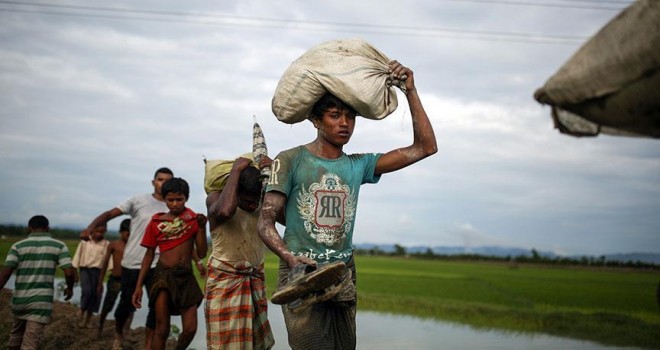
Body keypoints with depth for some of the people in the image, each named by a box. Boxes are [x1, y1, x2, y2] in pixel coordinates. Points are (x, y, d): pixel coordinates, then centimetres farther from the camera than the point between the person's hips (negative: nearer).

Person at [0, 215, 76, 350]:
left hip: (19, 299, 3)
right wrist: (70, 288, 11)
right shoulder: (59, 246, 1)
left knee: (16, 336, 25)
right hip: (41, 302, -3)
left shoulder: (18, 246, 3)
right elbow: (69, 272, -8)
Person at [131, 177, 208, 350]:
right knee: (162, 329, -5)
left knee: (190, 329, -3)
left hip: (186, 276, 1)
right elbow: (149, 255, 7)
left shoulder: (194, 219, 4)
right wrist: (138, 286, 3)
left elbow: (202, 253, 0)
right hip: (163, 274, -1)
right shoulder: (156, 222, 3)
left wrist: (202, 228, -13)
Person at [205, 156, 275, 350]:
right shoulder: (216, 197, -11)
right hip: (225, 280, -5)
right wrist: (236, 170, -25)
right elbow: (226, 210, -36)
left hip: (255, 281, 5)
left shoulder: (263, 203, 1)